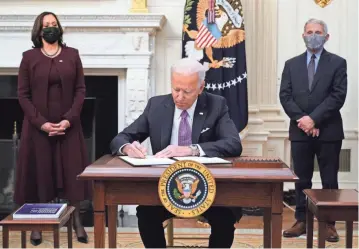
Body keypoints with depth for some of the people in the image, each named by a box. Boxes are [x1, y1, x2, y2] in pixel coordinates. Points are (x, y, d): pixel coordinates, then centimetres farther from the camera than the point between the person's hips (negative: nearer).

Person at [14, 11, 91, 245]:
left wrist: (69, 119, -11)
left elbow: (81, 90, 2)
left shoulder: (72, 55, 6)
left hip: (68, 125, 1)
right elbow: (23, 94, -2)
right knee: (39, 173, 2)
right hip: (38, 126, -1)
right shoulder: (29, 57, 2)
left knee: (72, 172, 2)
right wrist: (41, 122, -13)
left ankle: (77, 222, 9)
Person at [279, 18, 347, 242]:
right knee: (302, 179, 9)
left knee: (330, 180, 5)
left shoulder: (337, 63, 1)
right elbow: (285, 96, 2)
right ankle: (301, 221, 17)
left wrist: (314, 118, -16)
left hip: (328, 131, -2)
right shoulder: (292, 64, 10)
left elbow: (338, 96, -9)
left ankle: (329, 223, 14)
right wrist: (301, 119, -12)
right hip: (300, 131, 3)